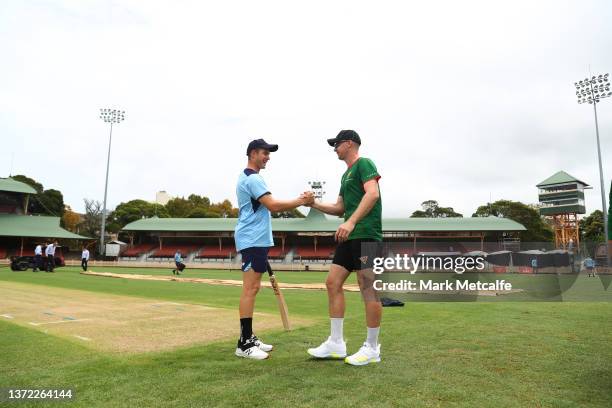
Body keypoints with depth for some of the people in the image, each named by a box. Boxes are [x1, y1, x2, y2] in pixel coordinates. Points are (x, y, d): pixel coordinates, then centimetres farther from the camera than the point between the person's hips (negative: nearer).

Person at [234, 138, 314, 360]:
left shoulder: (247, 177, 20)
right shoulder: (253, 178, -13)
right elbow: (273, 205, -22)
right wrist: (301, 201, -14)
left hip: (256, 240, 11)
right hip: (252, 240, -11)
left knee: (251, 288, 11)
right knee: (250, 288, -10)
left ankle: (249, 337, 18)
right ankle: (244, 344, -6)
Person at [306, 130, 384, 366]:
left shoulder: (364, 164, -3)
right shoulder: (346, 175, 24)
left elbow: (373, 193, -19)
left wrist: (351, 222, -27)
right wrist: (314, 204, 18)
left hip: (365, 235, -9)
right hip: (349, 236, 10)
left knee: (368, 288, -4)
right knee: (333, 283, 6)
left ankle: (372, 348, 8)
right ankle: (336, 343, 13)